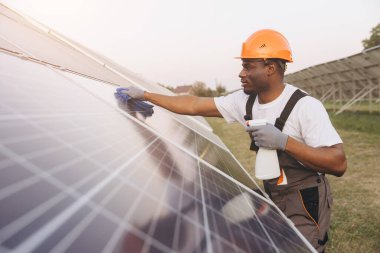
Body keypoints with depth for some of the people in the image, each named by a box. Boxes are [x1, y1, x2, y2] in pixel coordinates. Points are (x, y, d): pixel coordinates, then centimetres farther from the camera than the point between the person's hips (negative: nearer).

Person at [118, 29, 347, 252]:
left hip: (305, 205, -6)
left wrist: (284, 141, -33)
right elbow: (194, 106, 2)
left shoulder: (305, 106, -21)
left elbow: (338, 164, -24)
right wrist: (144, 95, 4)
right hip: (272, 198, 6)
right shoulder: (245, 101, -2)